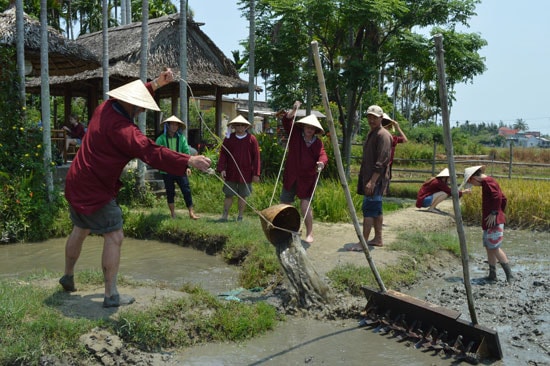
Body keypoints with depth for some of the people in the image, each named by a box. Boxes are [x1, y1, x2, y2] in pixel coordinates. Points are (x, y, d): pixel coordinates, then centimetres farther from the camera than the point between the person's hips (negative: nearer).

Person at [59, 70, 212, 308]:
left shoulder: (106, 108, 2)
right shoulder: (120, 127, -26)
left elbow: (132, 95, 23)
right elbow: (150, 152, -36)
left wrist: (156, 84, 21)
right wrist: (189, 161, -41)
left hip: (78, 184, 10)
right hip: (95, 190, -10)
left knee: (80, 231, 25)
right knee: (114, 237, -5)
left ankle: (68, 277, 42)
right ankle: (111, 295, 0)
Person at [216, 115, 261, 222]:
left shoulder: (252, 139, 1)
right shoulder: (228, 139, 5)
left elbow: (256, 157, 0)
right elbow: (223, 154, 6)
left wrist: (256, 174, -3)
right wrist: (222, 169, -6)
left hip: (245, 174, -1)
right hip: (231, 174, 1)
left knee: (242, 196, 6)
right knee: (228, 195, 5)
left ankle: (240, 217, 16)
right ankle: (224, 216, 12)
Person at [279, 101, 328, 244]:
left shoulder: (318, 143, -1)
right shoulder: (295, 134, 1)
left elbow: (322, 155, -16)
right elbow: (287, 121, -9)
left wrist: (321, 163, -38)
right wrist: (294, 110, -25)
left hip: (307, 178, -2)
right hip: (291, 177, 2)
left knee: (305, 204, -12)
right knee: (284, 204, 7)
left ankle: (309, 233, 2)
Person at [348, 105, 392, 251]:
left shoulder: (383, 135, -12)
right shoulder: (371, 134, 18)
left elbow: (381, 162, -20)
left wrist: (372, 181, -24)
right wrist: (365, 179, 20)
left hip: (376, 179, -10)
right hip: (369, 178, 10)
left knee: (369, 209, -11)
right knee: (376, 209, 13)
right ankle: (378, 239, 21)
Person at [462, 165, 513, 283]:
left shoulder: (487, 181, -11)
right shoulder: (490, 181, 19)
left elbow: (497, 196, -26)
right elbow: (504, 199, 23)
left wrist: (494, 213, -20)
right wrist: (499, 212, 18)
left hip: (494, 221, -11)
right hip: (489, 222, 11)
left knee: (495, 248, -11)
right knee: (488, 247, 12)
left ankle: (509, 275, -9)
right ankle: (492, 275, 17)